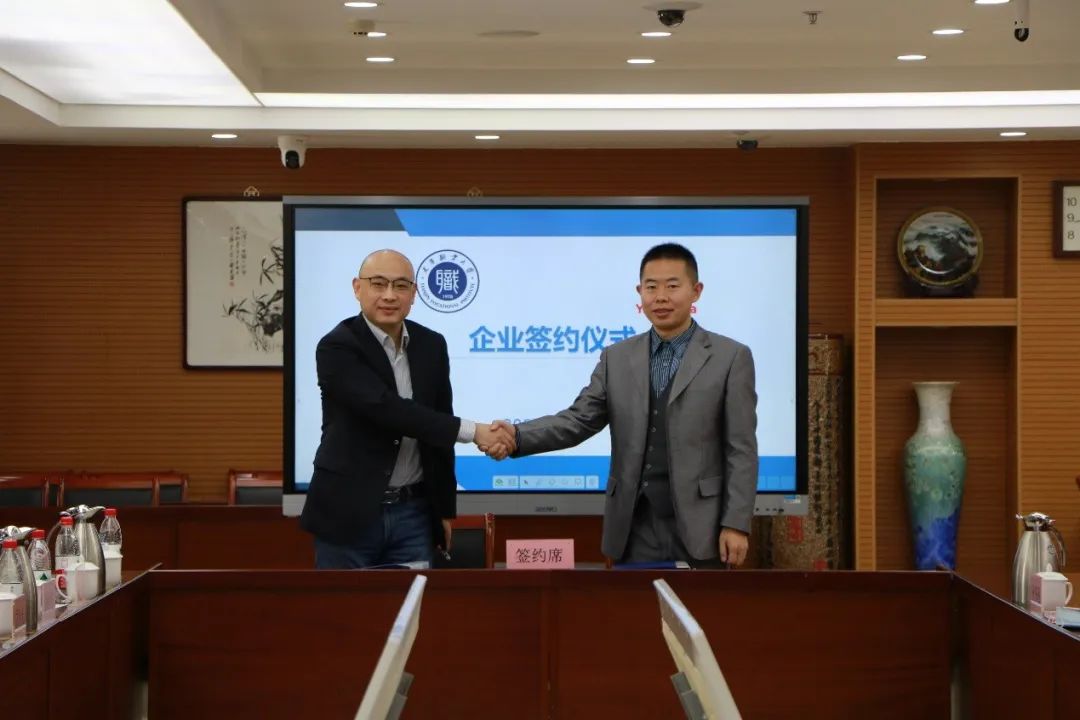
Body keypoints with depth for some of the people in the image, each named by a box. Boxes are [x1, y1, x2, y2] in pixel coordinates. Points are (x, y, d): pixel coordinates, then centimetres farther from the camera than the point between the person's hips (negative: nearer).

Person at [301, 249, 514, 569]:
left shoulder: (431, 345, 7)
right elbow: (386, 409, -23)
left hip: (413, 514, 5)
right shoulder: (337, 347, -11)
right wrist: (471, 431, -25)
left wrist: (445, 508, 13)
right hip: (348, 512, -4)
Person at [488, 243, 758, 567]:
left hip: (699, 528, -3)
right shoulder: (617, 358, 11)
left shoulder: (731, 357, 0)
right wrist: (516, 437, -14)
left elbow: (741, 450, -3)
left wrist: (736, 524, -9)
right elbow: (578, 420, 4)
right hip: (634, 527, 3)